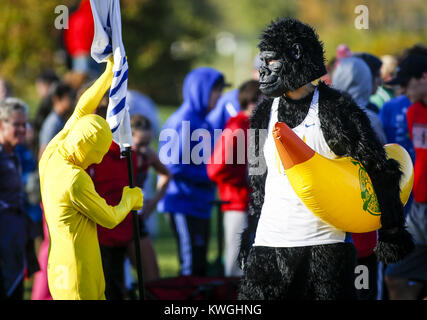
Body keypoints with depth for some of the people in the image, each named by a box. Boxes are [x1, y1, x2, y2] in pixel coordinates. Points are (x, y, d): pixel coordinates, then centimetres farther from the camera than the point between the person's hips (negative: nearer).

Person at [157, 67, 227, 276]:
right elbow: (174, 165, -20)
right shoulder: (183, 121, -13)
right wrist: (211, 175, -15)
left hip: (201, 205, 10)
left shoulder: (202, 121, 16)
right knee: (190, 266, -11)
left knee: (200, 267, 11)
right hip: (184, 206, -10)